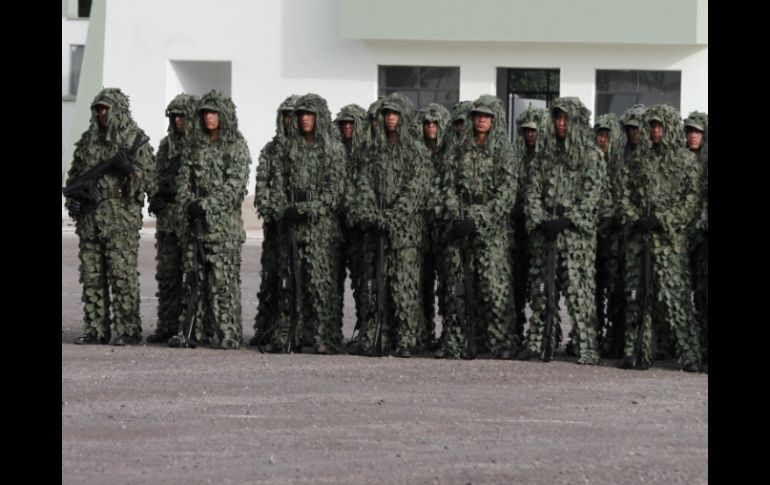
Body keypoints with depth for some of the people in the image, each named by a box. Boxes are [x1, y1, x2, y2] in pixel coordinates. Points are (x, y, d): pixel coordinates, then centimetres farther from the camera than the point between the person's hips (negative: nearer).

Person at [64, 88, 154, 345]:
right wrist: (73, 198, 6)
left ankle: (128, 330, -7)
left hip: (121, 217, -6)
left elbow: (149, 177, -2)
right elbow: (74, 174, 23)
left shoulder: (136, 140, 0)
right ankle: (95, 329, 10)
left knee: (123, 274, -9)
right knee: (92, 276, 5)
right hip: (89, 218, 6)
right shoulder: (88, 140, 16)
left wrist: (129, 169, -20)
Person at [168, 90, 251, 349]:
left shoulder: (237, 147, -3)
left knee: (223, 278, -8)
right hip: (196, 221, 6)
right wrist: (189, 202, -5)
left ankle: (227, 334, -6)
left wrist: (206, 204, -15)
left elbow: (234, 186, -11)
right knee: (195, 277, 5)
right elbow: (184, 177, 13)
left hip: (224, 221, -6)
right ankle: (193, 331, 8)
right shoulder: (198, 145, 15)